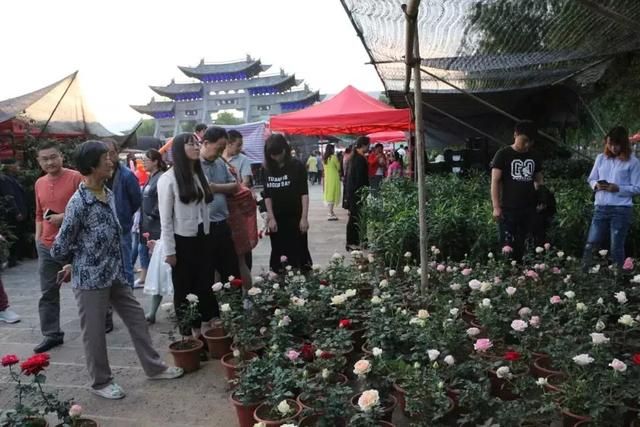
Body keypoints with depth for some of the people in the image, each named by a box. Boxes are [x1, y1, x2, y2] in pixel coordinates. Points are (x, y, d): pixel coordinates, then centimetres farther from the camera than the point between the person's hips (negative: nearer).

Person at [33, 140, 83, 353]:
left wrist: (65, 217, -20)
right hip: (47, 246, 6)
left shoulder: (75, 177, -9)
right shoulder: (39, 183, 11)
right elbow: (39, 214, 20)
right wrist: (38, 238, 15)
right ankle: (51, 335, 18)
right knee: (48, 293, 8)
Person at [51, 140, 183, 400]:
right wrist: (74, 263, 6)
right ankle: (101, 382, 26)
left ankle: (154, 367, 28)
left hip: (116, 274, 8)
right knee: (95, 331, 8)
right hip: (90, 279, -8)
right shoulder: (79, 203, -20)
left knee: (136, 318, 14)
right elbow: (60, 247, -13)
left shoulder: (109, 194, 5)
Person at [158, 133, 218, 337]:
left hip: (201, 238, 6)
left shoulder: (200, 175, 8)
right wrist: (169, 250, -11)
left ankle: (198, 328, 24)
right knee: (184, 288, 9)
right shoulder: (168, 179, -11)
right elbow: (165, 218, -11)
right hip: (182, 240, -5)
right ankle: (187, 332, 22)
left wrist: (206, 235, 7)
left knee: (204, 284, 9)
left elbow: (204, 207, 11)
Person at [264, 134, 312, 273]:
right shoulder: (268, 169, 5)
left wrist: (304, 217, -12)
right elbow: (267, 195, 7)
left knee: (299, 253, 1)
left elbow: (304, 193, -6)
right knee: (278, 255, 8)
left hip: (295, 218, -3)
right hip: (276, 219, 3)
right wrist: (271, 217, -2)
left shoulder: (297, 167, -4)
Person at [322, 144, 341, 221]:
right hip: (334, 178, -7)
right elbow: (338, 167, -5)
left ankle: (331, 211, 25)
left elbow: (325, 168, 12)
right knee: (333, 194, -5)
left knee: (329, 194, 15)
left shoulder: (324, 158, 6)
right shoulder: (334, 157, -14)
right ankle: (331, 214, -6)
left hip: (327, 177, 7)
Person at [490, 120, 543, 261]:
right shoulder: (503, 154, -2)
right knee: (507, 246, -8)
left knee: (523, 247, 8)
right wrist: (496, 207, -12)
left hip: (529, 210, 5)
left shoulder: (534, 158, 13)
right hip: (508, 209, -5)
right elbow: (495, 181, -6)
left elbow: (538, 182, 19)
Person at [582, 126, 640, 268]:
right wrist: (596, 185, -7)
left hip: (622, 209, -3)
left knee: (616, 249, 4)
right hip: (601, 208, 3)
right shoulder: (601, 158, 9)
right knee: (590, 245, 2)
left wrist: (618, 188, -18)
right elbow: (591, 179, 15)